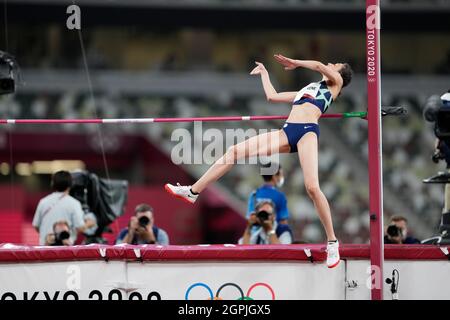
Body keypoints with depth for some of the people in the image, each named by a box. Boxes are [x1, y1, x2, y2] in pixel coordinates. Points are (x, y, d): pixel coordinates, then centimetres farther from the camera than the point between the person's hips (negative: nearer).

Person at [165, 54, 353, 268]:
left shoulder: (335, 83, 19)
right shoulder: (304, 91, 37)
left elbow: (319, 66, 1)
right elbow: (272, 96, 36)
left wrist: (295, 62, 15)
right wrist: (264, 74, 46)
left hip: (308, 130, -7)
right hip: (287, 132, 7)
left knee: (312, 186, -24)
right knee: (235, 151, 1)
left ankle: (332, 242, -15)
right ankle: (193, 192, 7)